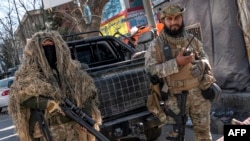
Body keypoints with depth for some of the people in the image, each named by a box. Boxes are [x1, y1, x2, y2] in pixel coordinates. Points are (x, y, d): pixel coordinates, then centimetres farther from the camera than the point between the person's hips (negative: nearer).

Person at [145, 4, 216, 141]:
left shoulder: (193, 40, 6)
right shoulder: (156, 45, -7)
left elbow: (204, 57, 18)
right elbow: (150, 68, -14)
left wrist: (201, 64, -8)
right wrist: (176, 62, -21)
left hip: (199, 93, 4)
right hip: (175, 97, -3)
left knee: (203, 130, 16)